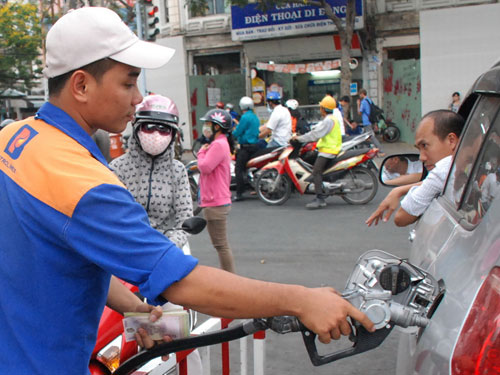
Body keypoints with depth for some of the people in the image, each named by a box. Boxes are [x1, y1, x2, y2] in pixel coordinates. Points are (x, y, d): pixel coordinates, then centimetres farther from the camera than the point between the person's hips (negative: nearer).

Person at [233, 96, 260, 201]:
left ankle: (239, 194, -12)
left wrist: (233, 133, 11)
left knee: (238, 169, -9)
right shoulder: (255, 117, 14)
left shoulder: (245, 117, -13)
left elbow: (237, 132, -13)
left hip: (247, 147, -9)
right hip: (256, 144, 10)